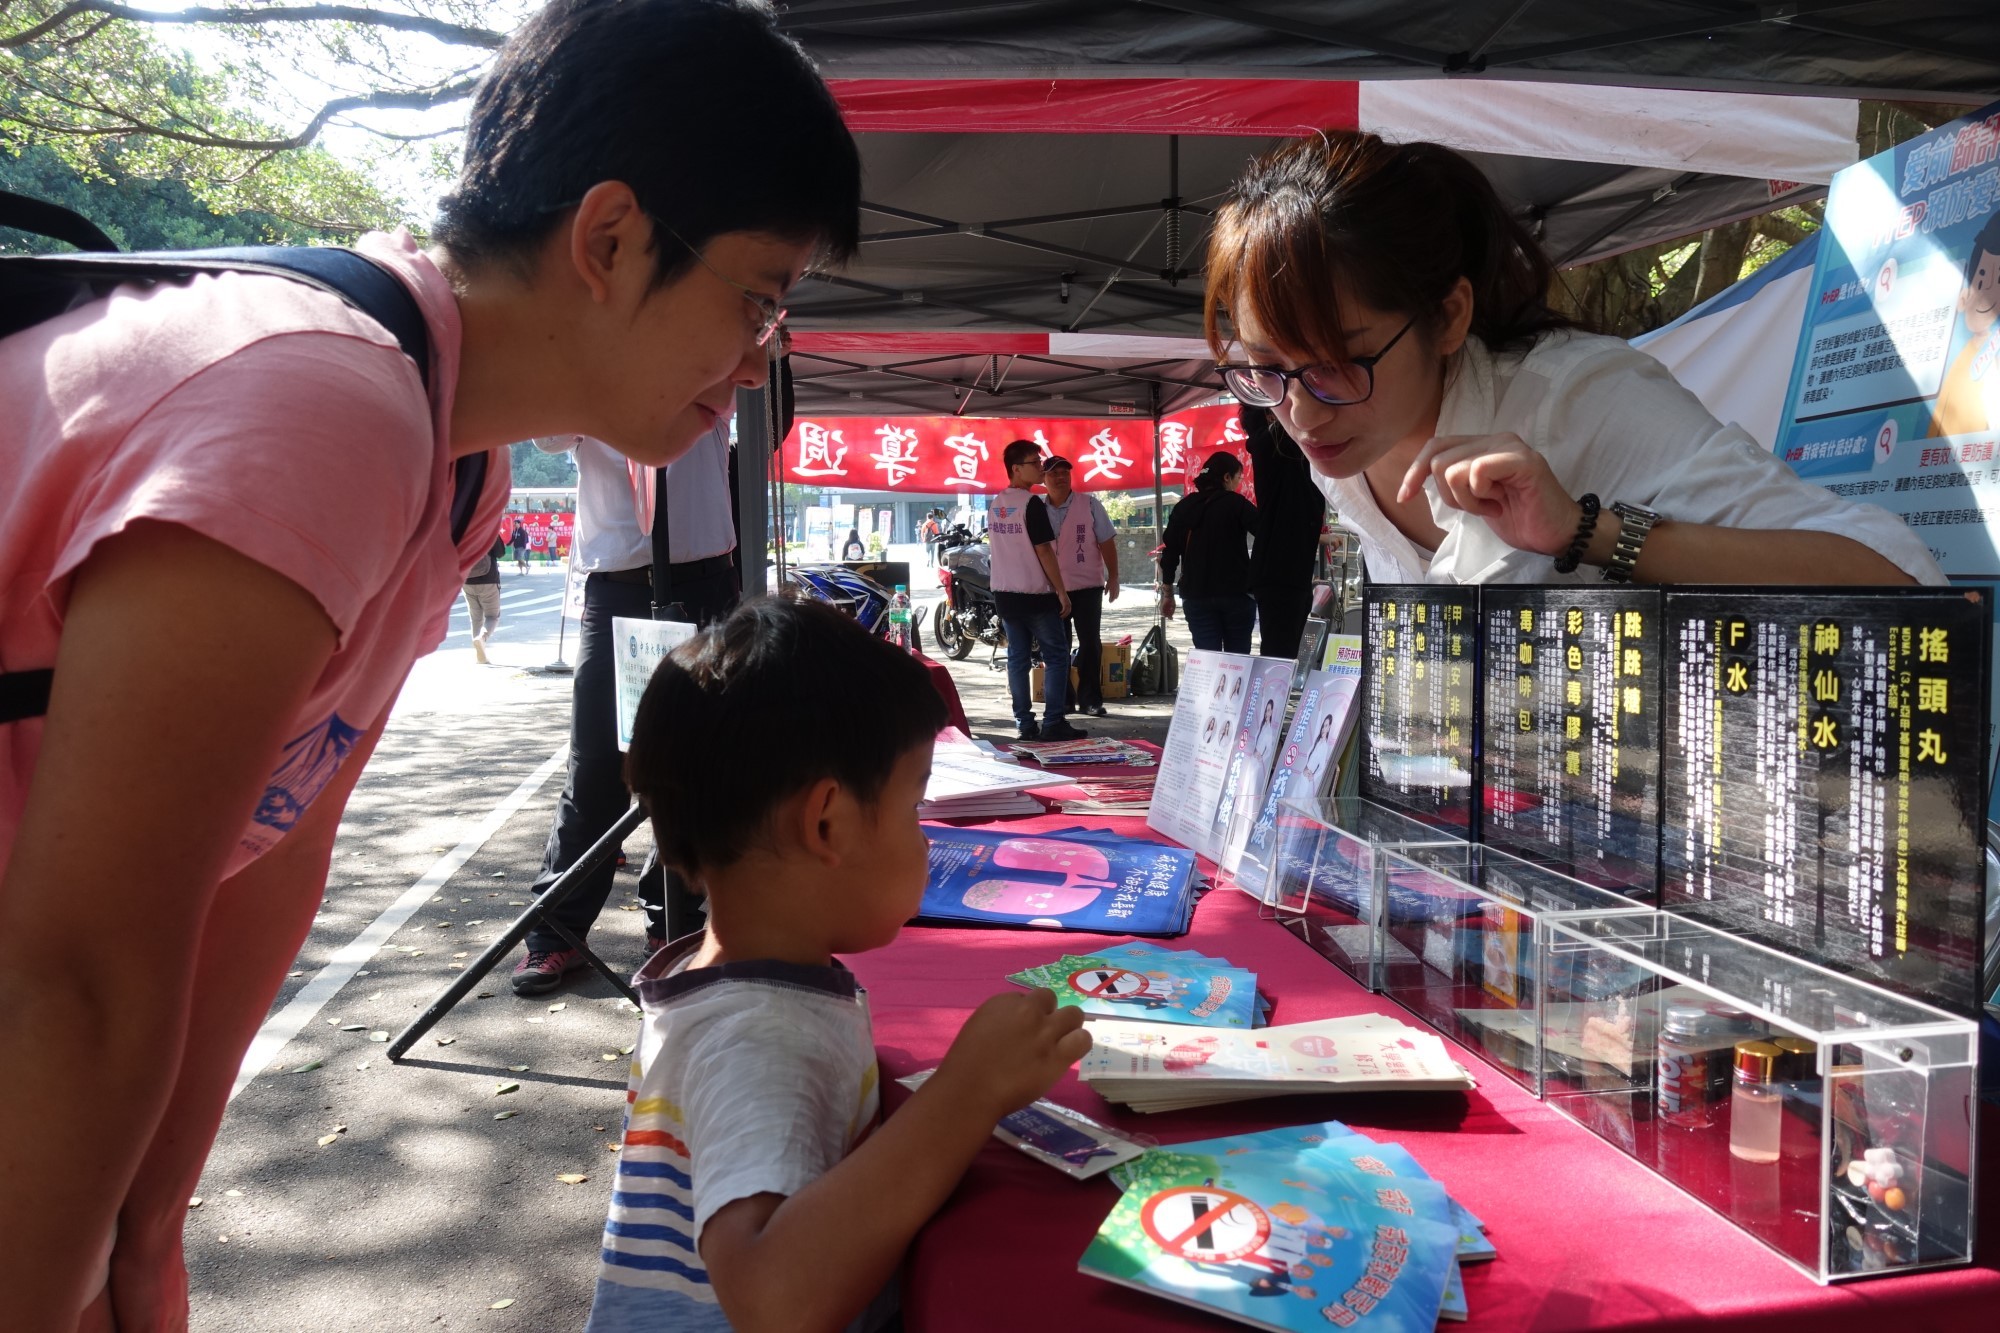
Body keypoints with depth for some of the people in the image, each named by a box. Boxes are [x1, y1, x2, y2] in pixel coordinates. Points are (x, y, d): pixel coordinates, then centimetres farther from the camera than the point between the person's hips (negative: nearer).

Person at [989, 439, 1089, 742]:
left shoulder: (995, 506, 9)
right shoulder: (1031, 503, -14)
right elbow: (1043, 550, -15)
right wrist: (1061, 591, -10)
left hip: (1005, 593, 7)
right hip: (1036, 594, -7)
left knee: (1017, 659, 9)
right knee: (1056, 658, 0)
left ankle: (1024, 724, 10)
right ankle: (1053, 723, -3)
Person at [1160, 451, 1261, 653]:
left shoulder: (1183, 507, 8)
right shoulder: (1236, 503, -5)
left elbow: (1169, 554, 8)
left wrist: (1167, 593, 14)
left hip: (1196, 596, 3)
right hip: (1236, 593, -3)